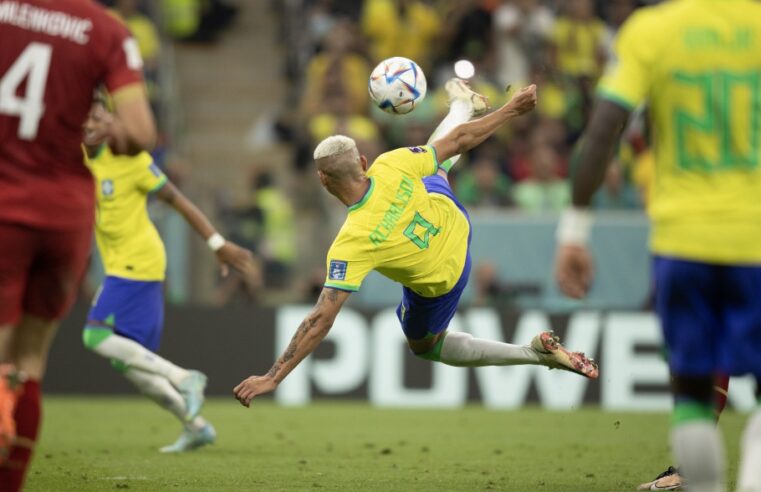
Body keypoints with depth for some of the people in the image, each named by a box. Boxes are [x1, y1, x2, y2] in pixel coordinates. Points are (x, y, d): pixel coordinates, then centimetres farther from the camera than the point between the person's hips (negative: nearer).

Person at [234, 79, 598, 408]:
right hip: (454, 223, 4)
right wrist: (513, 109, -4)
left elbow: (321, 320, -43)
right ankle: (465, 103, 69)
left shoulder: (351, 242, -42)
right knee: (432, 162, 35)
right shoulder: (389, 166, -32)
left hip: (438, 283, -4)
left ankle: (536, 353, 13)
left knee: (424, 346, 25)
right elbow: (459, 140, -20)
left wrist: (273, 378, -40)